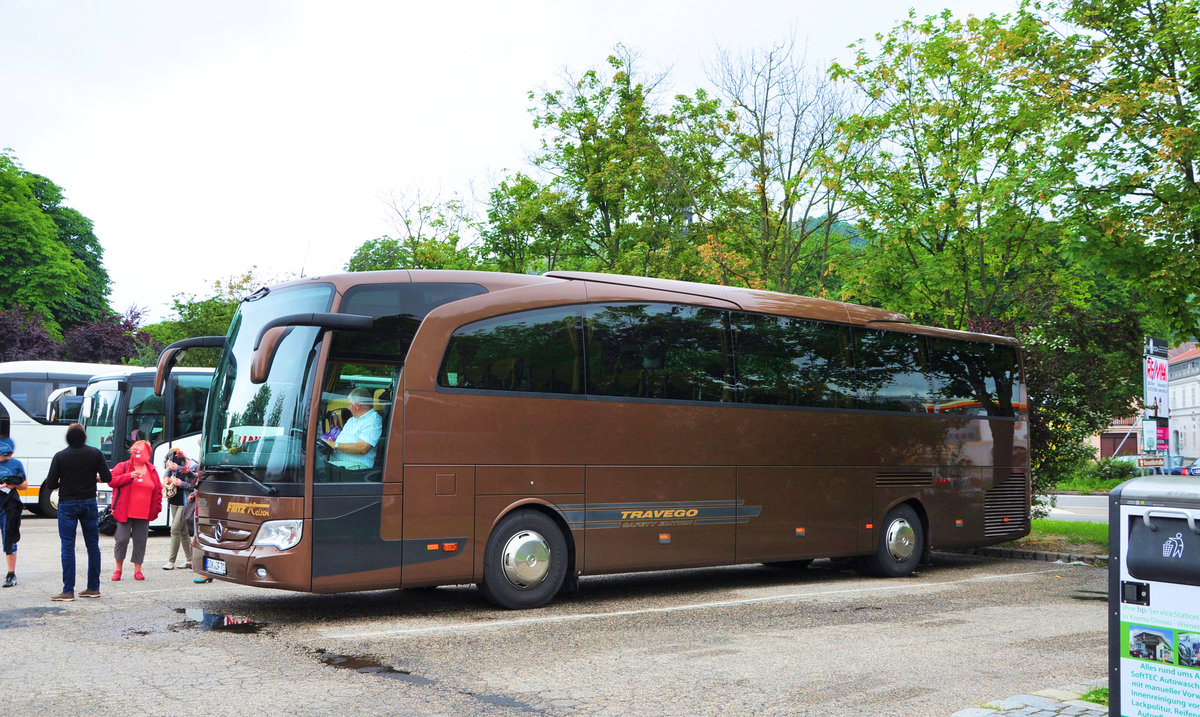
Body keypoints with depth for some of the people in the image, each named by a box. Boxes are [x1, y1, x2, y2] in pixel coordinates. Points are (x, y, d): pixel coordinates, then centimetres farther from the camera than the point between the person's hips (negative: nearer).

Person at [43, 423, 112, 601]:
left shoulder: (60, 456, -7)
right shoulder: (95, 454, -2)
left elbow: (50, 485, -8)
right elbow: (107, 477, -4)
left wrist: (63, 483, 13)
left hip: (67, 504, -2)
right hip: (89, 503, 3)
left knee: (67, 546, -1)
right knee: (92, 545, 10)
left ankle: (68, 591, -3)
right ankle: (94, 588, 14)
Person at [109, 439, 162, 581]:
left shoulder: (152, 471, 12)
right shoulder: (122, 466, 3)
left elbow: (158, 490, 16)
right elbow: (112, 480, -9)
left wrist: (156, 508, 9)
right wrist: (130, 476, -18)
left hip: (143, 514, 3)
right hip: (124, 512, -2)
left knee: (140, 541, 4)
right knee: (122, 540, -4)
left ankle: (137, 570, 14)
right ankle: (118, 568, 15)